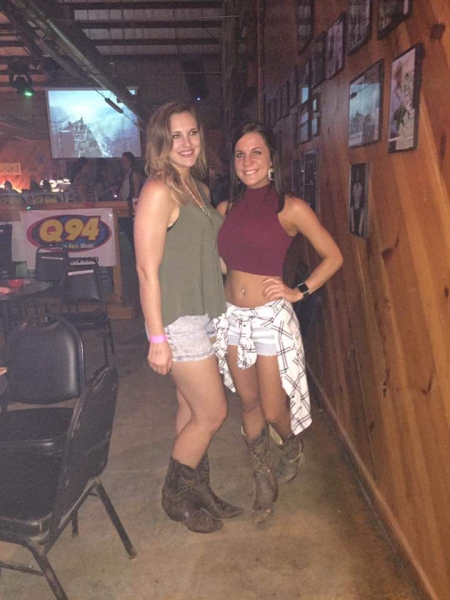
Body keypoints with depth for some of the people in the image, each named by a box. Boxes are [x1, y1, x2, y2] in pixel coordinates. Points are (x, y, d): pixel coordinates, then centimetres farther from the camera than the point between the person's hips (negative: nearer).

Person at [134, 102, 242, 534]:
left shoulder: (197, 188, 12)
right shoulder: (159, 191, -16)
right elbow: (147, 268, -18)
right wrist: (157, 338, -19)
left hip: (202, 314, 8)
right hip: (178, 319, -8)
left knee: (192, 410, 17)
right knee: (212, 413, 1)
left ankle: (198, 493, 34)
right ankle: (176, 497, 24)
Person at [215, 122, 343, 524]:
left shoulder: (291, 208, -7)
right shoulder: (227, 209, 6)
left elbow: (333, 256, -2)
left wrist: (299, 291, -9)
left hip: (270, 318, -4)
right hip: (232, 317, 5)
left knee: (273, 410, 3)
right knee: (249, 404, 14)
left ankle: (293, 449, 39)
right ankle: (265, 482, 33)